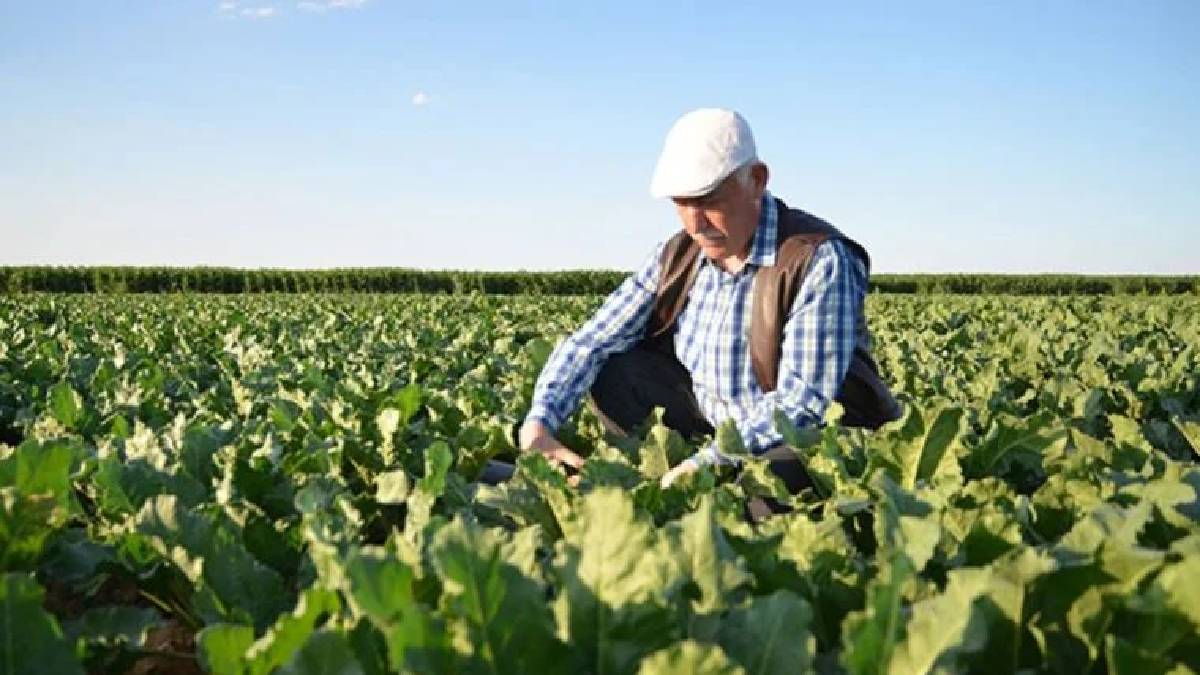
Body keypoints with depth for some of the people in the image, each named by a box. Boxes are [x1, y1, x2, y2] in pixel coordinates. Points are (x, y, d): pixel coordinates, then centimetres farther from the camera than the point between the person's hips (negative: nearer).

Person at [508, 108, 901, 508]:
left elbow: (804, 401, -28)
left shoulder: (819, 260, -21)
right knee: (612, 370, -6)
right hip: (717, 429, 6)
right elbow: (590, 342, -3)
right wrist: (538, 423, -21)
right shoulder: (676, 258, -1)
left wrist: (707, 463, -35)